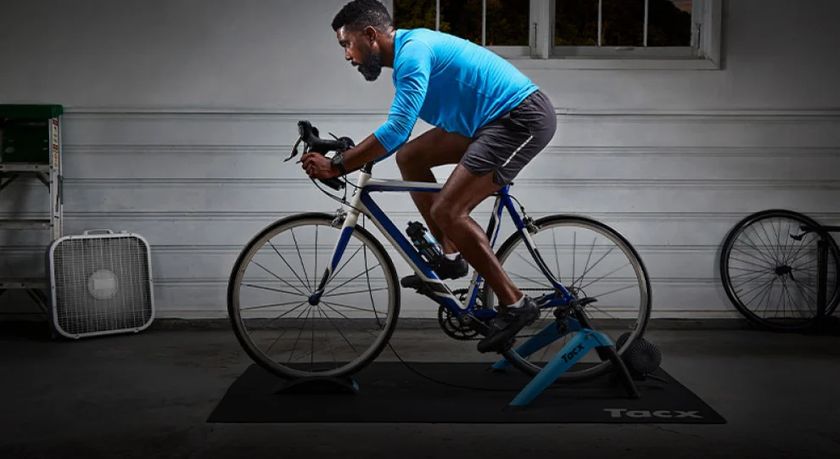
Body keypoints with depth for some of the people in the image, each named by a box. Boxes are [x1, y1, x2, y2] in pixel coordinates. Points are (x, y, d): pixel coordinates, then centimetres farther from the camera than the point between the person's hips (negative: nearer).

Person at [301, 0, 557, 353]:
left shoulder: (413, 51, -16)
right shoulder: (410, 53, 16)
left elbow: (395, 130, -26)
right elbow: (398, 135, 23)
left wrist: (337, 166, -21)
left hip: (522, 116, -10)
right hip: (496, 120, 10)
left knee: (447, 211, -17)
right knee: (410, 157, 12)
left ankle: (515, 304, -10)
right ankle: (451, 255, 16)